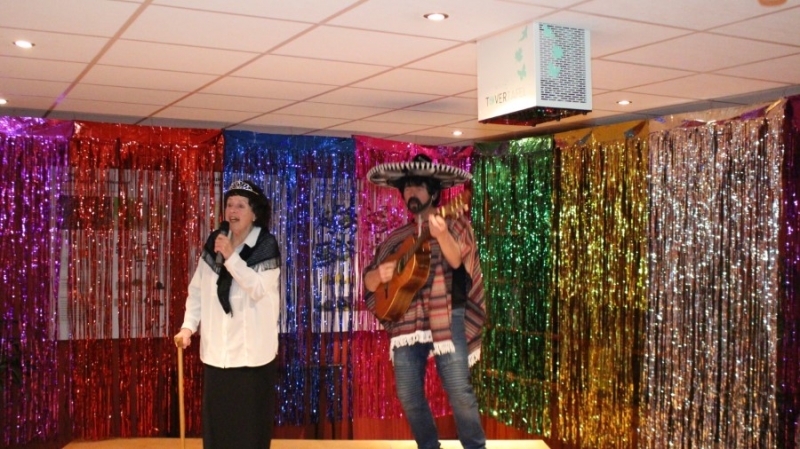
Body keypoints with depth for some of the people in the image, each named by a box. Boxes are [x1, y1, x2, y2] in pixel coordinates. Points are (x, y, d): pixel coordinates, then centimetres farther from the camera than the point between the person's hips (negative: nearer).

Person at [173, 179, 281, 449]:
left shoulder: (266, 246, -5)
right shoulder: (213, 243, 8)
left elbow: (259, 289, -18)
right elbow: (197, 290, 9)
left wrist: (231, 257, -20)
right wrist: (188, 326, -2)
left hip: (252, 349, -4)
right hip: (216, 348, 4)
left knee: (250, 423, 2)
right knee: (216, 423, 10)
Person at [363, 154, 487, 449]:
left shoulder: (454, 224, 5)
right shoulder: (398, 237, 16)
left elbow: (456, 260, -17)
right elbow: (369, 282, 16)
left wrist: (441, 235, -37)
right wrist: (379, 274, -8)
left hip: (447, 317, -4)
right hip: (407, 320, 4)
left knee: (459, 391, -11)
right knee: (408, 395, 3)